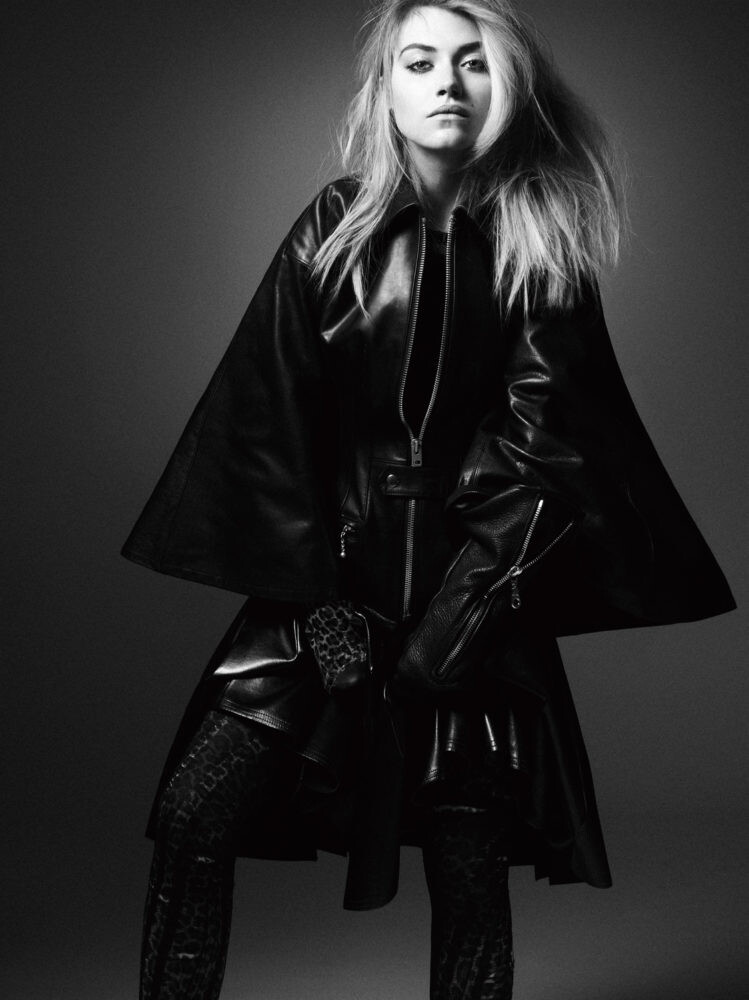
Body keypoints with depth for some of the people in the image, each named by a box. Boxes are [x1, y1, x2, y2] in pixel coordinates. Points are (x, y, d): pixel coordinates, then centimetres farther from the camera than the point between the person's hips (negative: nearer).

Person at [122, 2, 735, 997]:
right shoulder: (335, 230, 0)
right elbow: (270, 417, -2)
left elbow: (544, 439, -3)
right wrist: (319, 595, -8)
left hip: (474, 583, 0)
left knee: (472, 863, 1)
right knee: (192, 819, -10)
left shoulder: (542, 249, 0)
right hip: (326, 566, 1)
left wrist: (459, 608, -12)